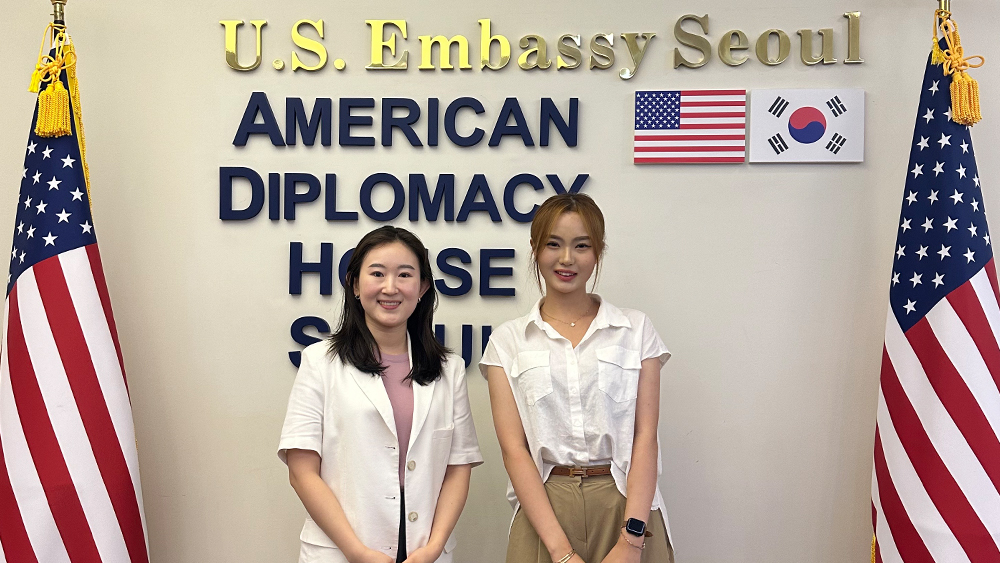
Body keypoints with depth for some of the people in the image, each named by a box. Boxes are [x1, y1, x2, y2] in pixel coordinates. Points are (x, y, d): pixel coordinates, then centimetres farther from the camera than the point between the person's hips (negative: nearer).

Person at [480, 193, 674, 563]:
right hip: (543, 507, 0)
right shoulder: (508, 340, 3)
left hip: (626, 503, 0)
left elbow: (645, 436, -3)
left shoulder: (636, 329, 4)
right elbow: (513, 448, -5)